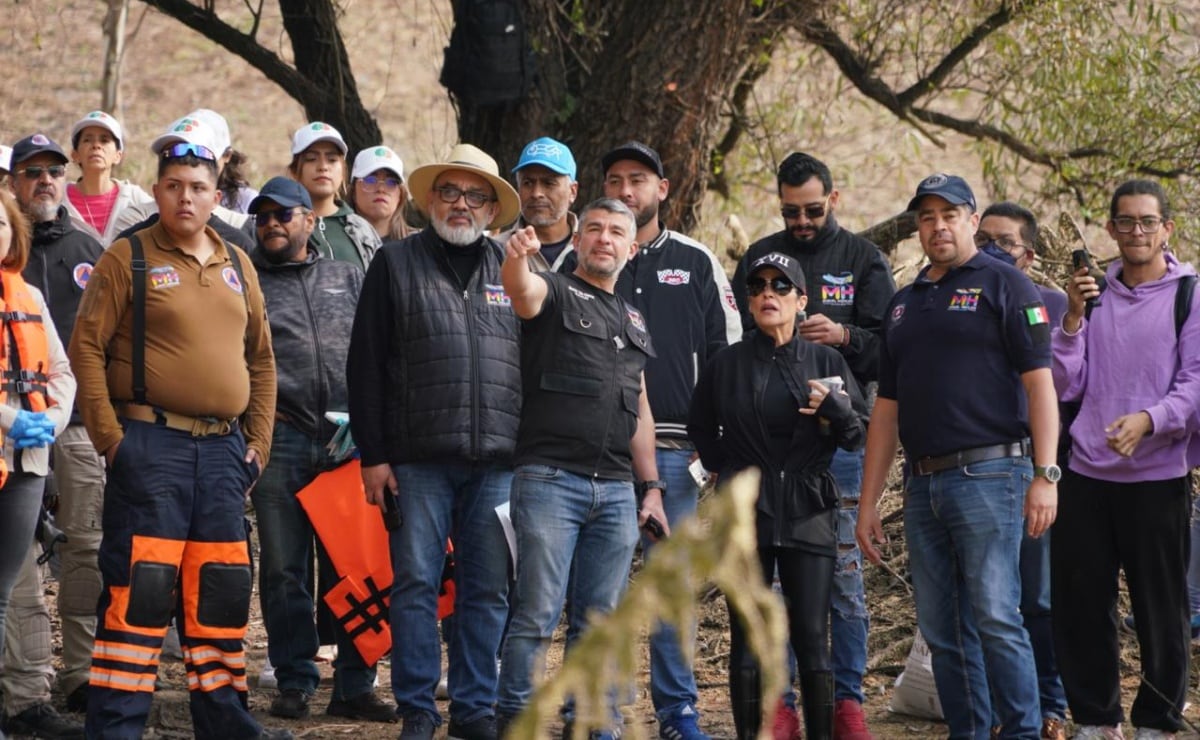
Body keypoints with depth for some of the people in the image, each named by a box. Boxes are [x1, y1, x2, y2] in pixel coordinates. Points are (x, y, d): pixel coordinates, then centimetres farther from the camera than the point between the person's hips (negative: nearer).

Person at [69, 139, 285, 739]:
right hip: (151, 445, -5)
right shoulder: (128, 258, -1)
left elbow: (261, 359, 20)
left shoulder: (237, 267, 15)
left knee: (221, 590, 9)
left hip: (223, 452, 6)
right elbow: (87, 347, -6)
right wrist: (109, 436, -12)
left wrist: (258, 440, 12)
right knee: (139, 587, -8)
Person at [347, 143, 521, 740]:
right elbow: (365, 366, 3)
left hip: (498, 464, 2)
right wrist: (372, 455, -3)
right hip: (419, 460, -2)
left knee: (488, 590, 5)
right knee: (415, 584, -1)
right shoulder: (396, 264, 6)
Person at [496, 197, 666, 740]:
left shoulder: (633, 320, 22)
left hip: (616, 491, 6)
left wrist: (651, 486, 17)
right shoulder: (555, 294, 3)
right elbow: (521, 289, -23)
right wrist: (516, 256, -46)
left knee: (603, 616, 7)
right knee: (537, 612, -8)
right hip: (549, 479, -6)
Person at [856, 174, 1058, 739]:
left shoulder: (1002, 284, 0)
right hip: (923, 483, 7)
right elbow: (886, 408, 21)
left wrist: (1045, 475, -16)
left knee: (995, 617, -12)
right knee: (942, 630, 6)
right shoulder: (903, 304, 20)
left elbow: (1039, 383, -7)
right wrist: (868, 503, 16)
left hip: (988, 475, -7)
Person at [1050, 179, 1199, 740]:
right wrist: (1072, 318, -6)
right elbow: (1064, 386, 7)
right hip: (1086, 476, 4)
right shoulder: (1092, 295, 12)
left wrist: (1149, 420, -25)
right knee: (1079, 605, 7)